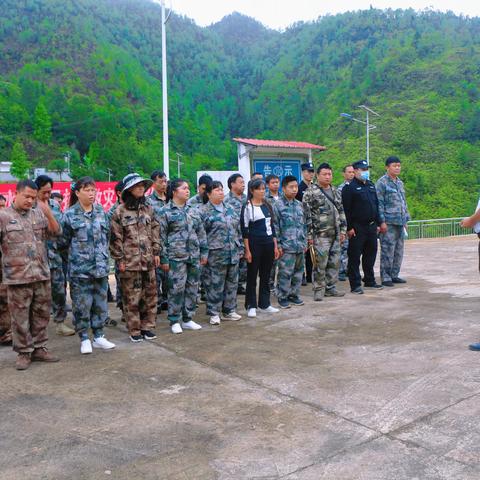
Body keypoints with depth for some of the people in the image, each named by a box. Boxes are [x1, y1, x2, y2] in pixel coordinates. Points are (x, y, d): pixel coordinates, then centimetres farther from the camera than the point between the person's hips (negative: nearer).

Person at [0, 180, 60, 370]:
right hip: (17, 277, -4)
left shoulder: (39, 214, 10)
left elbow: (56, 232, 3)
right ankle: (24, 352, 15)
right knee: (20, 317, 3)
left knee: (41, 314, 11)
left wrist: (49, 214, -12)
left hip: (42, 275, 4)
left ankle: (39, 348, 23)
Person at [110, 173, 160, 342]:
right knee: (132, 297, 0)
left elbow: (155, 232, 14)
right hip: (130, 261, -4)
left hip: (148, 260, 5)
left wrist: (156, 252, 9)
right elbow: (116, 237, -5)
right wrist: (120, 259, -7)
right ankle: (134, 331, 11)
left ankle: (147, 326, 21)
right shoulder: (120, 211, -4)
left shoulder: (148, 208, 10)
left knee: (150, 294, 9)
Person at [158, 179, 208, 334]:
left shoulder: (193, 211, 12)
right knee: (176, 289, -3)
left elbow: (201, 232, 16)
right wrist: (163, 259, -8)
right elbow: (161, 237, -5)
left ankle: (188, 319, 21)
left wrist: (204, 252, 10)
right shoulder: (165, 212, -4)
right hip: (176, 257, -5)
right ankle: (174, 321, 9)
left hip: (194, 256, 5)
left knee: (192, 288, 9)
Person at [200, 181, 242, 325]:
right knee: (215, 284, -1)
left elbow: (238, 229, 17)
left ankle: (229, 310, 24)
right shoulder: (204, 212, -6)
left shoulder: (230, 209, 13)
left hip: (233, 253, 6)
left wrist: (239, 247, 13)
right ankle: (214, 313, 10)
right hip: (216, 254, -6)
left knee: (232, 282, 12)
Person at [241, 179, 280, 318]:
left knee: (266, 275, 11)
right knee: (252, 275, 2)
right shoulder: (247, 207, -6)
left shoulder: (267, 206, 11)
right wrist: (247, 250, -13)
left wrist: (275, 246, 11)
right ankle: (251, 306, 9)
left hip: (268, 244, 6)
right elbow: (244, 230, -8)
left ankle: (264, 304, 20)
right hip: (254, 244, -5)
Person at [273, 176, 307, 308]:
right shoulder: (278, 205, -6)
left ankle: (294, 294, 24)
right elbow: (275, 227, -7)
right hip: (286, 246, -6)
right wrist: (278, 245, -10)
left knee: (298, 272, 12)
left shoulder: (299, 204, 12)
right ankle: (282, 297, 8)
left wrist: (305, 242, 15)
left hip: (300, 246, 6)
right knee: (285, 273, -4)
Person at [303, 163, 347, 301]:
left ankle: (330, 288, 20)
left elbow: (341, 211, 19)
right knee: (320, 264, -5)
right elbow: (307, 215, -10)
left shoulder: (336, 192, 14)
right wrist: (309, 234, -13)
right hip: (320, 234, -6)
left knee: (334, 262, 9)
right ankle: (319, 290, 6)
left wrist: (343, 230, 12)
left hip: (335, 234, 6)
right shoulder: (311, 192, -6)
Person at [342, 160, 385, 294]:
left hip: (371, 226, 7)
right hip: (357, 228, -7)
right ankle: (355, 285, 3)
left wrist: (379, 223, 16)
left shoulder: (371, 185, 15)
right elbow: (346, 210, -12)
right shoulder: (349, 188, -9)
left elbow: (376, 206, 20)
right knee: (354, 256, -2)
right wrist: (349, 228, -16)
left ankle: (369, 280, 28)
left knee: (371, 254, 15)